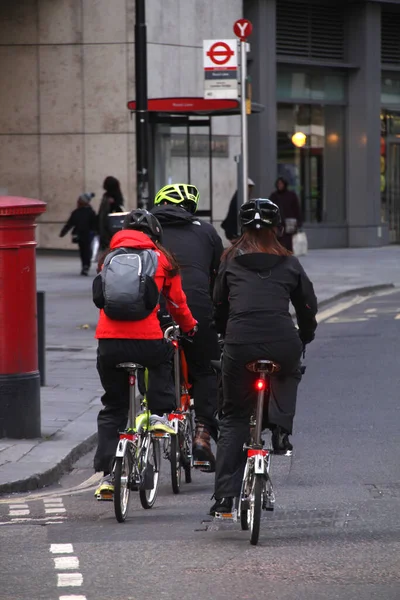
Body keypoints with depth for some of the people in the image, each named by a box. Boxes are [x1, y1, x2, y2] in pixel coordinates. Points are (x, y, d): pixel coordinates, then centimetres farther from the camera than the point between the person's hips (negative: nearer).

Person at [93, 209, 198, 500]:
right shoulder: (163, 259, 7)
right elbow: (177, 301, 16)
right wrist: (190, 327, 34)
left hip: (108, 340, 2)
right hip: (147, 338, -2)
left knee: (112, 409, 12)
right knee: (163, 359, 34)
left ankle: (107, 475, 5)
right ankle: (161, 413, 15)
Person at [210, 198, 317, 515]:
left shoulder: (231, 261, 13)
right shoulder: (289, 263, 12)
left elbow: (219, 305, 19)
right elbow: (308, 306, 15)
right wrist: (304, 337, 33)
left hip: (240, 345, 0)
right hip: (282, 344, 0)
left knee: (233, 418, 12)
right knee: (289, 374, 37)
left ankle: (225, 495, 3)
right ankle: (281, 428, 12)